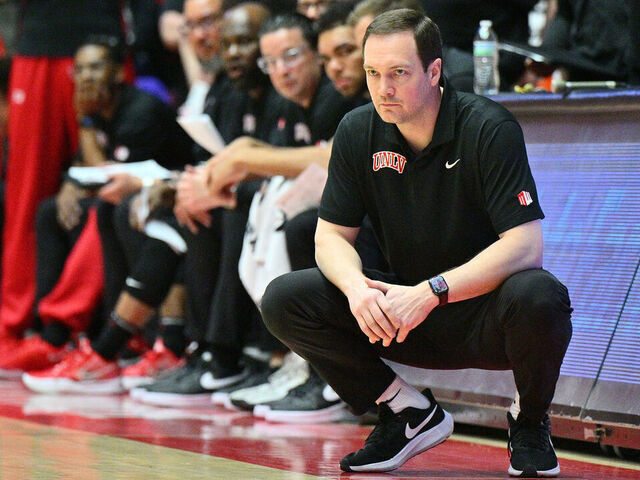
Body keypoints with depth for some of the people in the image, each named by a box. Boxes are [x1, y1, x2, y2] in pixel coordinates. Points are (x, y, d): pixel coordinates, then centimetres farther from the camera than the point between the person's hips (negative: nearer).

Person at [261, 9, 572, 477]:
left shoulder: (489, 128, -18)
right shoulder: (358, 132, -3)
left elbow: (525, 245, -25)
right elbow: (332, 235, 0)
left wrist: (431, 292, -35)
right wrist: (357, 286, -24)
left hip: (485, 314, -4)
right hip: (402, 315, 4)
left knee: (538, 296, -39)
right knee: (284, 300, -15)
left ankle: (531, 424, -6)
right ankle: (409, 411, -1)